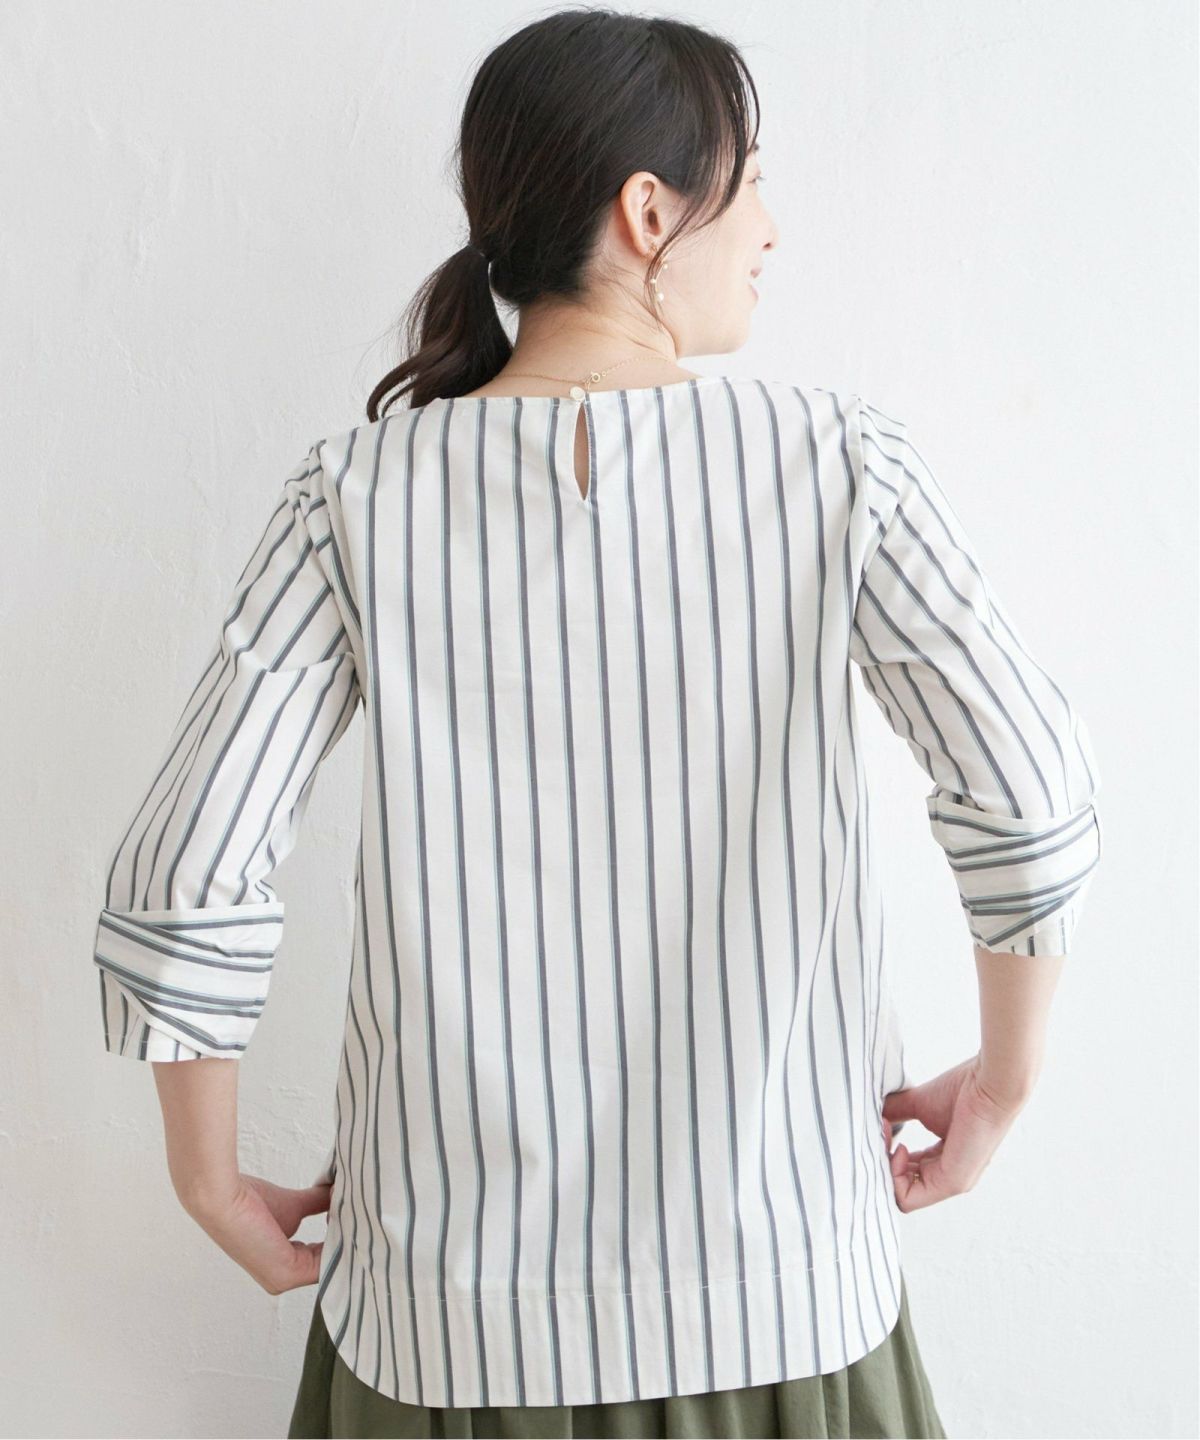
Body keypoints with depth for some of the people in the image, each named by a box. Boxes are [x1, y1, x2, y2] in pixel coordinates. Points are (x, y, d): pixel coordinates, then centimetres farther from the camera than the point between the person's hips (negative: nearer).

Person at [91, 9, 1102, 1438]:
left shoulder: (356, 497, -9)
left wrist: (215, 1188, 2)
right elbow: (1032, 801, -13)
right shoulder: (838, 463, -11)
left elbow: (180, 878, -13)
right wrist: (1000, 1086, 3)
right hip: (779, 1294, 0)